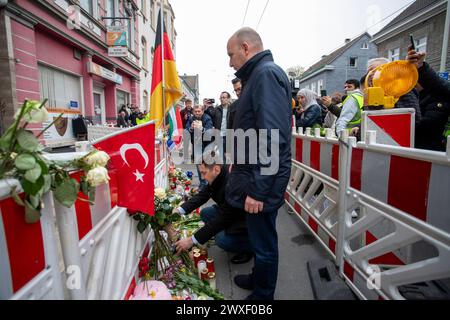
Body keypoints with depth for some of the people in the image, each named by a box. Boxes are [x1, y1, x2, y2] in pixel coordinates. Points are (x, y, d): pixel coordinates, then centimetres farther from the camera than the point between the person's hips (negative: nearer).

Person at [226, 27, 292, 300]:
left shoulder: (267, 73, -15)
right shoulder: (258, 75, 17)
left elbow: (273, 139, -25)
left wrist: (257, 189, -23)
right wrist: (239, 164, 23)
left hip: (261, 183, -10)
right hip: (255, 178, 10)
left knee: (264, 242, 7)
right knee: (260, 237, 23)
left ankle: (262, 294, 27)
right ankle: (258, 279, 43)